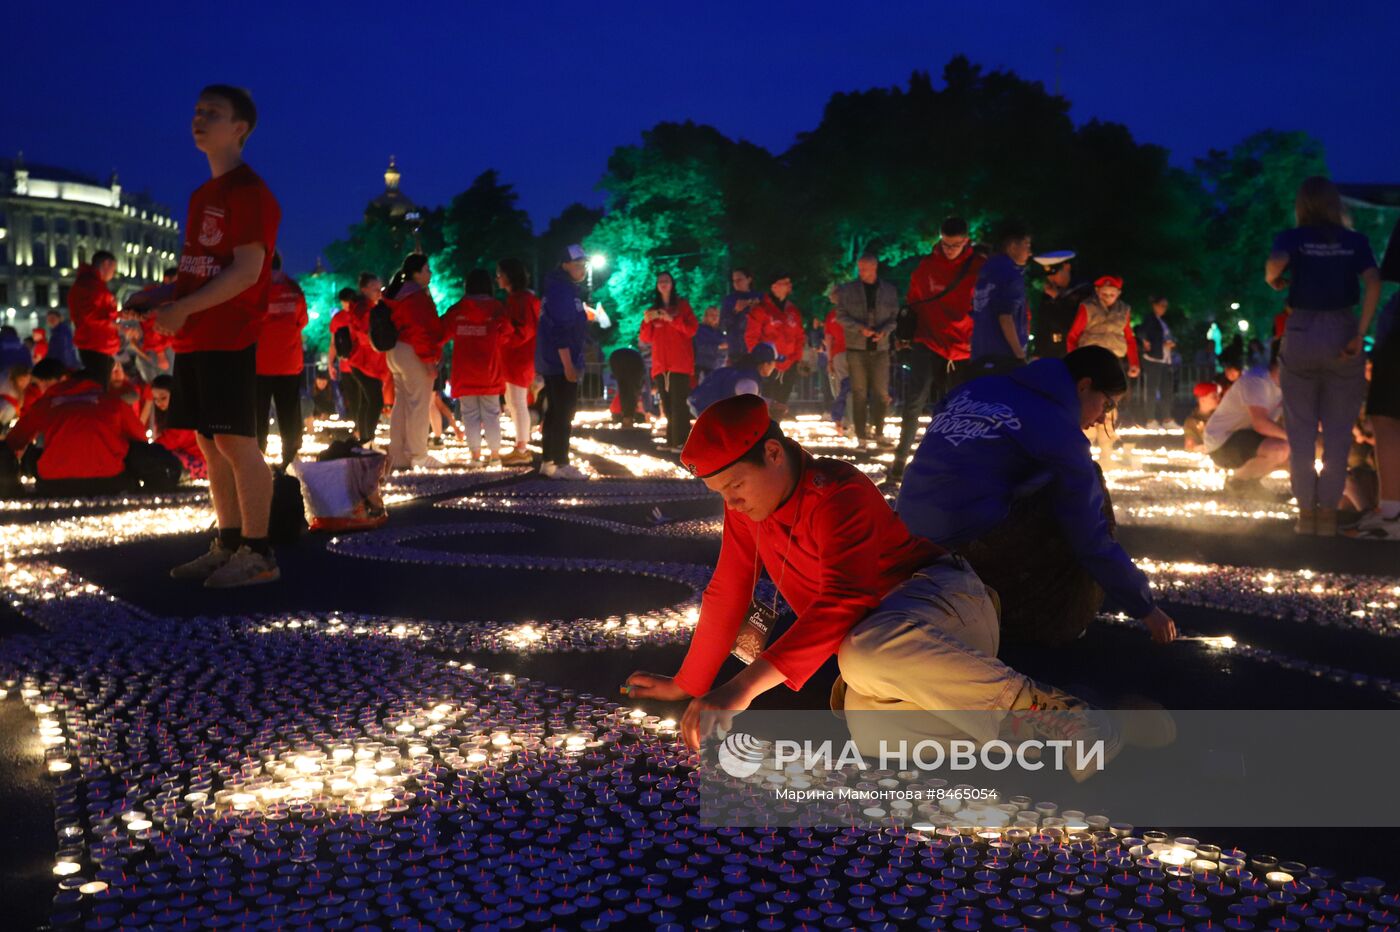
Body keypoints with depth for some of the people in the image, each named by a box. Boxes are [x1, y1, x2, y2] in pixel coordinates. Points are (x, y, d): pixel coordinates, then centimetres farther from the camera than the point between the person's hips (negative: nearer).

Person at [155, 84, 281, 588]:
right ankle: (228, 545, 18)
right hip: (195, 338, 9)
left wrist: (183, 308, -18)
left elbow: (247, 270, -16)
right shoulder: (201, 195, 20)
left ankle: (258, 555, -2)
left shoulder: (248, 191, -8)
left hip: (232, 337, -9)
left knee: (236, 441, -8)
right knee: (210, 443, 10)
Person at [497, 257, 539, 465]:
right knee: (512, 403, 14)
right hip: (512, 358, 10)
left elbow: (526, 330, -20)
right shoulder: (514, 298, 18)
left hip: (519, 358, -10)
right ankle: (521, 447, 19)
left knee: (518, 403, -7)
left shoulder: (522, 298, -14)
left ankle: (522, 450, -4)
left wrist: (502, 337, -18)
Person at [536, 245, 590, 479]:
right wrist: (568, 365, -24)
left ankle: (549, 462, 18)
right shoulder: (562, 291, -15)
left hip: (551, 363, 10)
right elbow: (561, 331, -22)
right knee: (563, 414, -6)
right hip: (561, 363, -10)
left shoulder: (563, 289, 17)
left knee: (555, 412, 13)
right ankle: (560, 464, -3)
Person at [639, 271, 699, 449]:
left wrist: (672, 319, -16)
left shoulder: (682, 305, 6)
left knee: (678, 402, -13)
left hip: (680, 363, -5)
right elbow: (645, 339, 11)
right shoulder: (653, 310, 17)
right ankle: (672, 440, 8)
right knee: (667, 404, 4)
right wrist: (646, 322, -7)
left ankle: (681, 441, -16)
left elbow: (692, 329, -6)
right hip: (661, 364, 5)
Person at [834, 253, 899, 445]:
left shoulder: (890, 290, 6)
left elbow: (895, 316, 6)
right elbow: (841, 316, -1)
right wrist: (860, 329, -16)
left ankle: (878, 432, 15)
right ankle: (861, 435, 5)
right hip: (856, 348, -2)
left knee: (881, 392, 3)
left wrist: (884, 331, -14)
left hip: (880, 348, 2)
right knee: (859, 392, 0)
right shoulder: (847, 290, 1)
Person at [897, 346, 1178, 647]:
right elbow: (1092, 540, -4)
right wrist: (1145, 607, 7)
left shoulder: (977, 388, 14)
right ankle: (1062, 621, 9)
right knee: (1088, 485, 7)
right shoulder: (1059, 430, -5)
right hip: (974, 545, -8)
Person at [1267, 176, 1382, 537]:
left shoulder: (1292, 238, -1)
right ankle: (1328, 513, 8)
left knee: (1301, 432, 8)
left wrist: (1273, 281, -1)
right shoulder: (1356, 241, 3)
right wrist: (1360, 335, -12)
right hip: (1343, 332, 1)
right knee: (1338, 432, 7)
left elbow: (1275, 264, -23)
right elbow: (1374, 283, -12)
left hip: (1302, 333, -1)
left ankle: (1306, 512, 10)